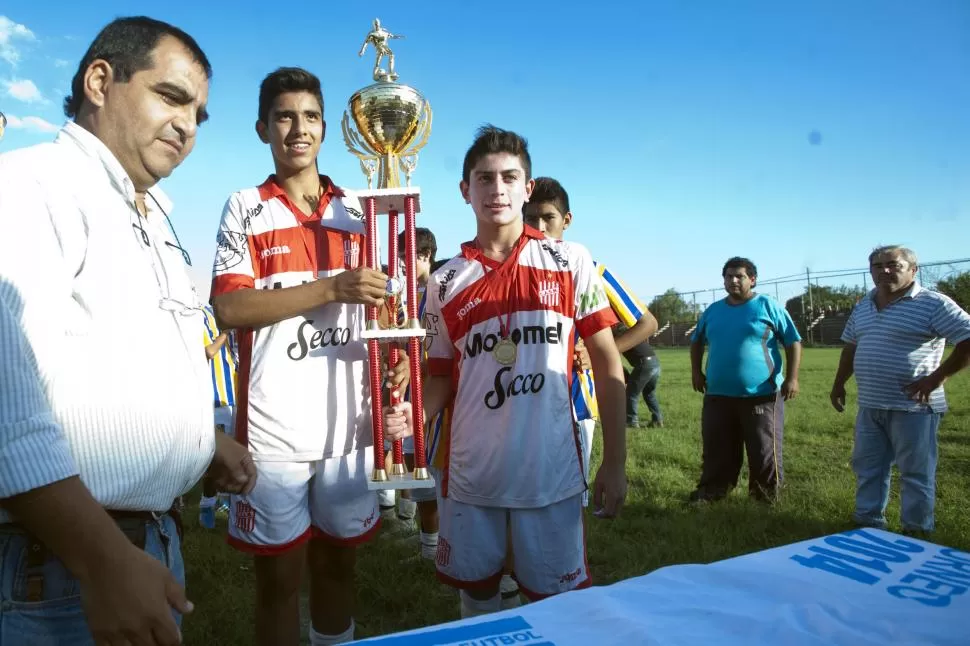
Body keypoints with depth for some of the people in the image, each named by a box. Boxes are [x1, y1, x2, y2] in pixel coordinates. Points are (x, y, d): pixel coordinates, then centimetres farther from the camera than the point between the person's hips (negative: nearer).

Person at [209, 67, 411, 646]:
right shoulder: (245, 209, 1)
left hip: (349, 422, 4)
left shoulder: (357, 212, 12)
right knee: (278, 574, 7)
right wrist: (332, 287, -19)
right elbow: (230, 308, -11)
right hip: (275, 426, -3)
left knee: (339, 561, 16)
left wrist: (394, 356, -5)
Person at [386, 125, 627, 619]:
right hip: (470, 473, 2)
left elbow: (607, 363, 0)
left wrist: (615, 461, -3)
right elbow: (443, 375, 9)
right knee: (476, 597, 17)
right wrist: (414, 413, -13)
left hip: (552, 471, -1)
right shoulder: (445, 283, 3)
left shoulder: (570, 263, -1)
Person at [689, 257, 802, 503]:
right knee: (716, 450, 11)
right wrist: (696, 371, 12)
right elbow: (697, 341, 24)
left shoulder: (768, 307, -2)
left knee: (764, 451, 4)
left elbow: (793, 342, -1)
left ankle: (766, 496, 18)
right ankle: (712, 491, 24)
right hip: (718, 395, 4)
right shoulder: (712, 310, 11)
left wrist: (792, 378, -8)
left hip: (761, 395, -4)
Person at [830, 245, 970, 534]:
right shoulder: (863, 306, 11)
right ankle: (868, 522, 28)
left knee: (916, 473, 5)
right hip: (869, 406, 7)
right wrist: (839, 383, 18)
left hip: (913, 407, -7)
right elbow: (851, 347, 22)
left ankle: (917, 533, 17)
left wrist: (937, 378, -17)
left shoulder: (932, 303, -11)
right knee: (867, 467, 15)